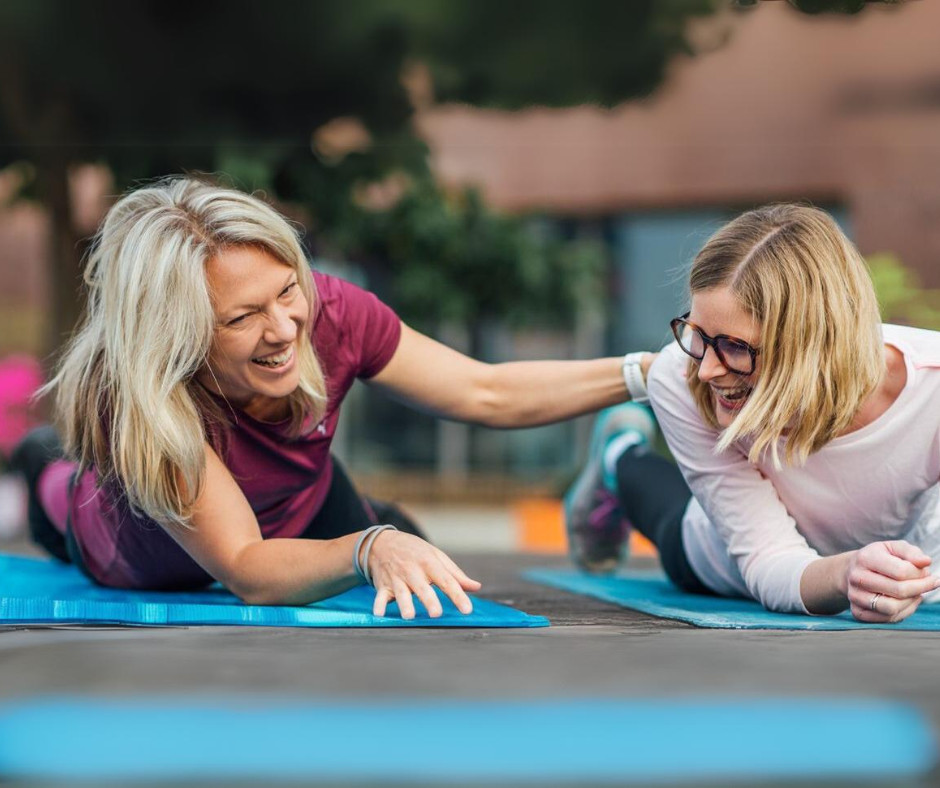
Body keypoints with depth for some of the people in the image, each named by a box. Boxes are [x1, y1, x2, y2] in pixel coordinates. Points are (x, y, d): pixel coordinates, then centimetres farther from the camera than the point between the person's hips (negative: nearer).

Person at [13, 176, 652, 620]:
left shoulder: (328, 312, -36)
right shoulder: (125, 399, -45)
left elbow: (487, 393, -25)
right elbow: (246, 571, -46)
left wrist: (641, 374, -33)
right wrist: (371, 551, -63)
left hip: (301, 510, 2)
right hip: (147, 567, -2)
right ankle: (55, 480, 49)